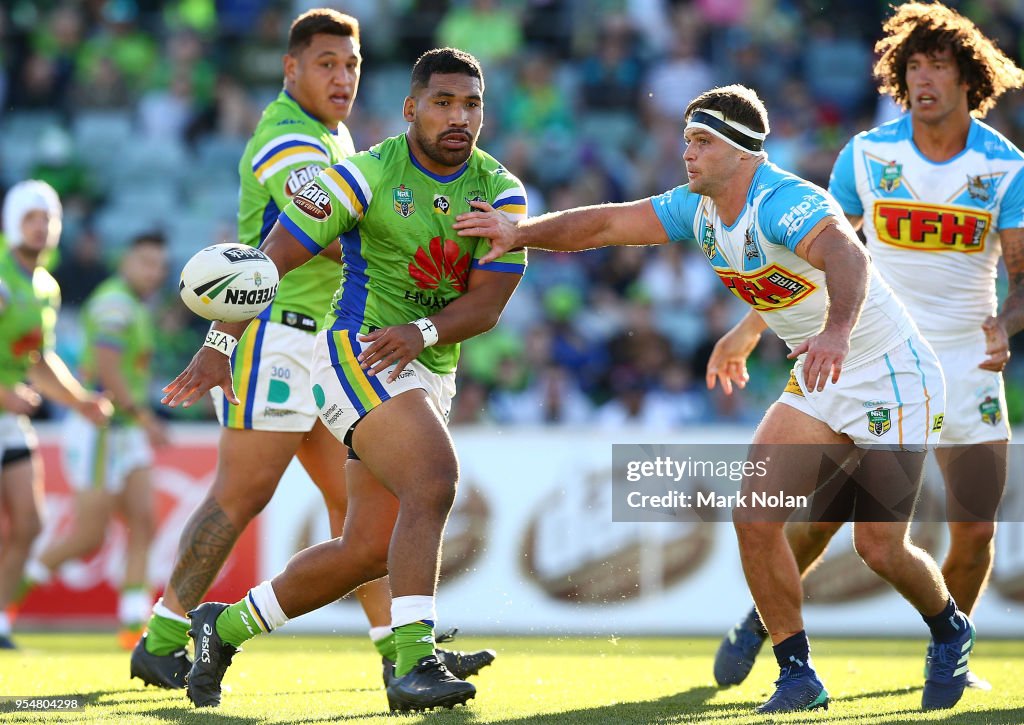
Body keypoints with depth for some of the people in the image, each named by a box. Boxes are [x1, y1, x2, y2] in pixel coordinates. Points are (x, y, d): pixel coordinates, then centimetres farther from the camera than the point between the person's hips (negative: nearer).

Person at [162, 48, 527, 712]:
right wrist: (220, 344, -12)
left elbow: (488, 303, -5)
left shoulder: (502, 194, 2)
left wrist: (422, 331, -24)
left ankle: (227, 626, 24)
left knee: (369, 550, 7)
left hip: (428, 375, 6)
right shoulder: (366, 177, -10)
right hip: (357, 354, -6)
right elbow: (273, 258, -7)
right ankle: (414, 663, -34)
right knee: (434, 482, -29)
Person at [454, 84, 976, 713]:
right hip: (819, 380, 8)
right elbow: (607, 224, 3)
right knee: (754, 519, -7)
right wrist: (522, 232, -12)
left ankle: (951, 631, 23)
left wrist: (837, 331, -66)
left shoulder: (784, 203, -28)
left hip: (892, 373, -8)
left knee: (880, 547, -8)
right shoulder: (699, 210, -1)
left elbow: (846, 258, -46)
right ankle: (798, 675, 4)